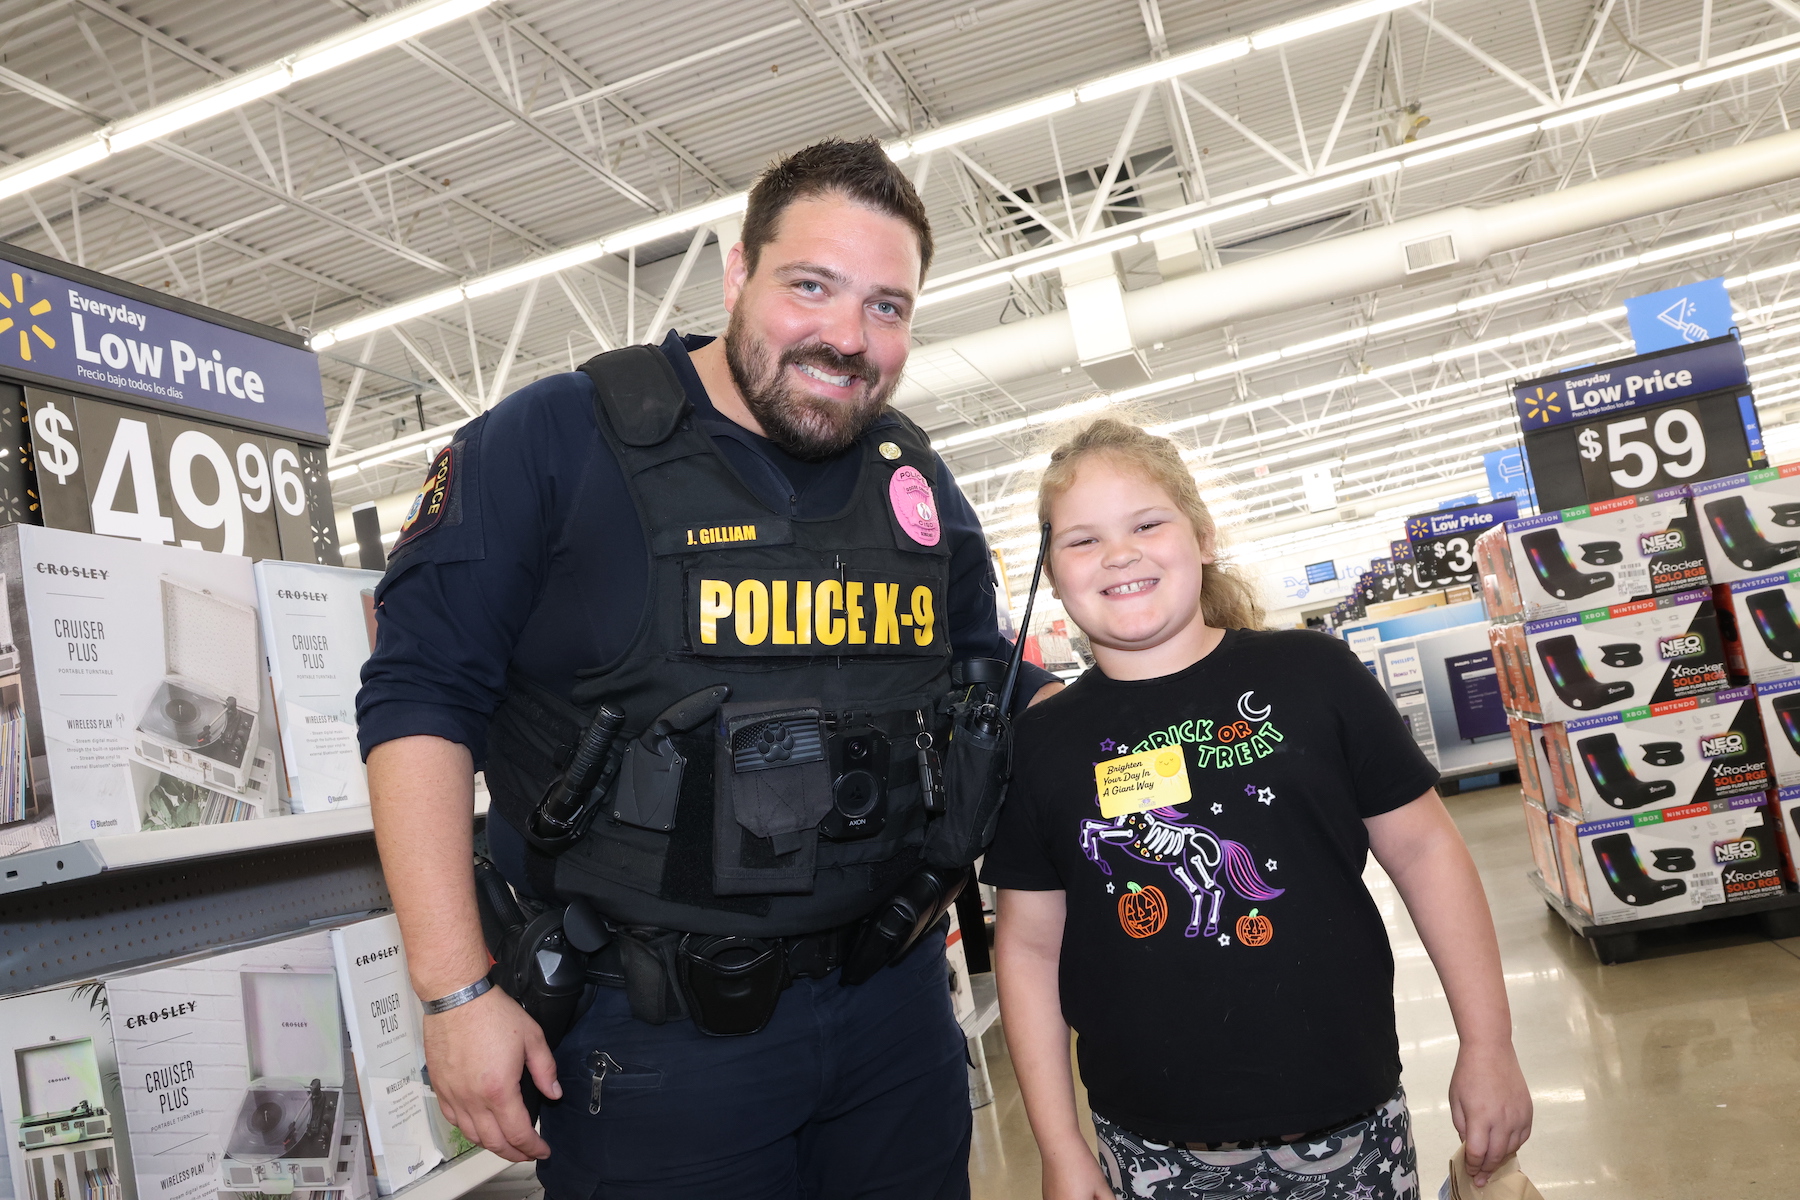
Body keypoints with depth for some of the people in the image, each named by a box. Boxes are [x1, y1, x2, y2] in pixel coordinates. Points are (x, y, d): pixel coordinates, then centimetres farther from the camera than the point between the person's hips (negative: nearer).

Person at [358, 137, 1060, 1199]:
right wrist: (457, 989, -14)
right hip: (653, 1033, -4)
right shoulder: (554, 442, -11)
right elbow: (421, 699, -11)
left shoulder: (923, 488, 4)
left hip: (894, 1002, 5)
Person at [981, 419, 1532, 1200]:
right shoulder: (1042, 745, -2)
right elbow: (1029, 945, 2)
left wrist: (1487, 1048, 3)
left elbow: (1423, 849, 1)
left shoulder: (1311, 674, -5)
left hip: (1346, 1126, 0)